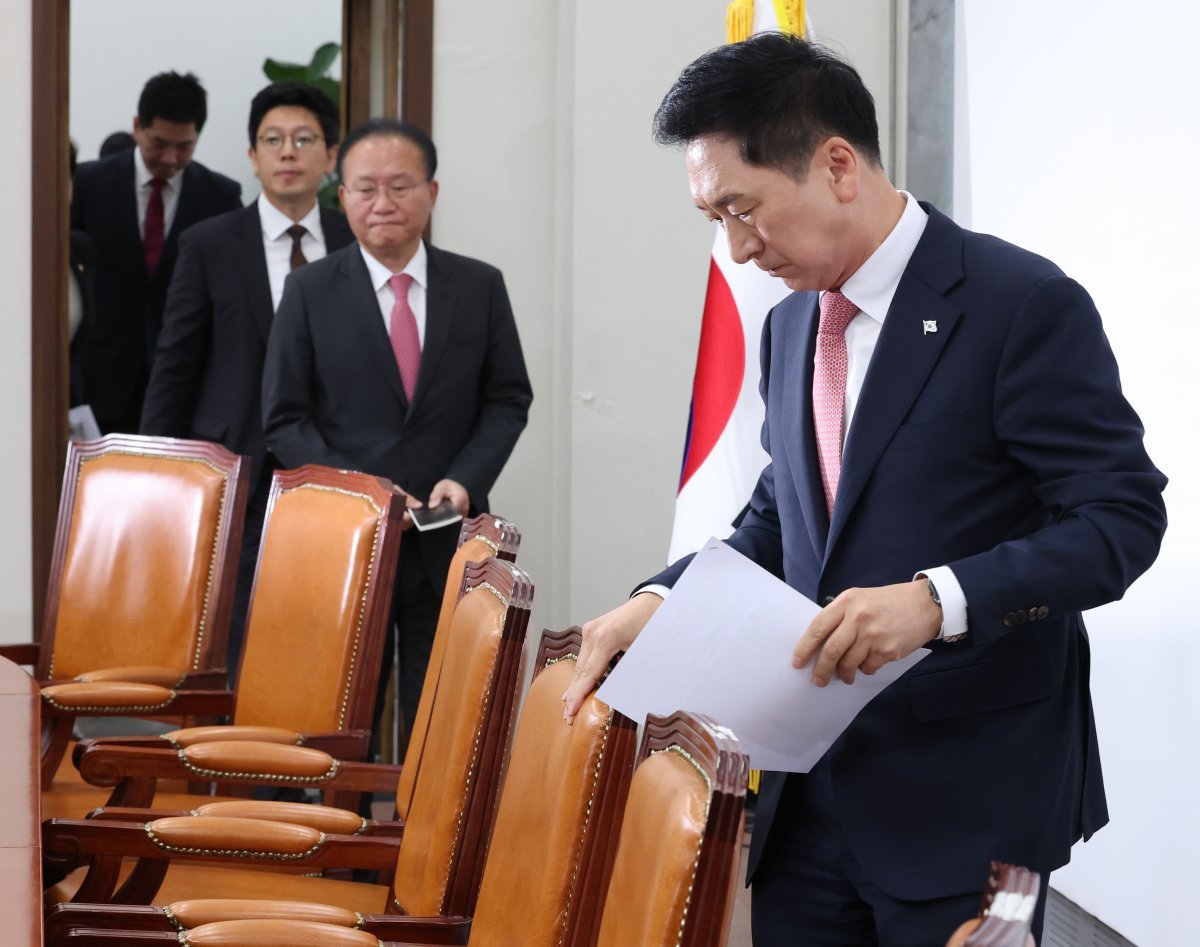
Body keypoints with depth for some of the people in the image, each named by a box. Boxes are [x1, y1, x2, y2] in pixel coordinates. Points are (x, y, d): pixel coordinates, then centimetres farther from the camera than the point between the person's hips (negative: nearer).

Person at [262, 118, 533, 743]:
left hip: (446, 542, 1)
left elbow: (508, 400, 8)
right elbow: (285, 420, 1)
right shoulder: (309, 291, 2)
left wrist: (464, 480, -9)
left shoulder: (480, 287, 6)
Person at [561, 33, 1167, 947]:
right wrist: (663, 600, 2)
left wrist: (938, 600, -28)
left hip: (968, 791, -7)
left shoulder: (1022, 303, -12)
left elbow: (1123, 516, -15)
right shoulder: (790, 326, 12)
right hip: (812, 788, 7)